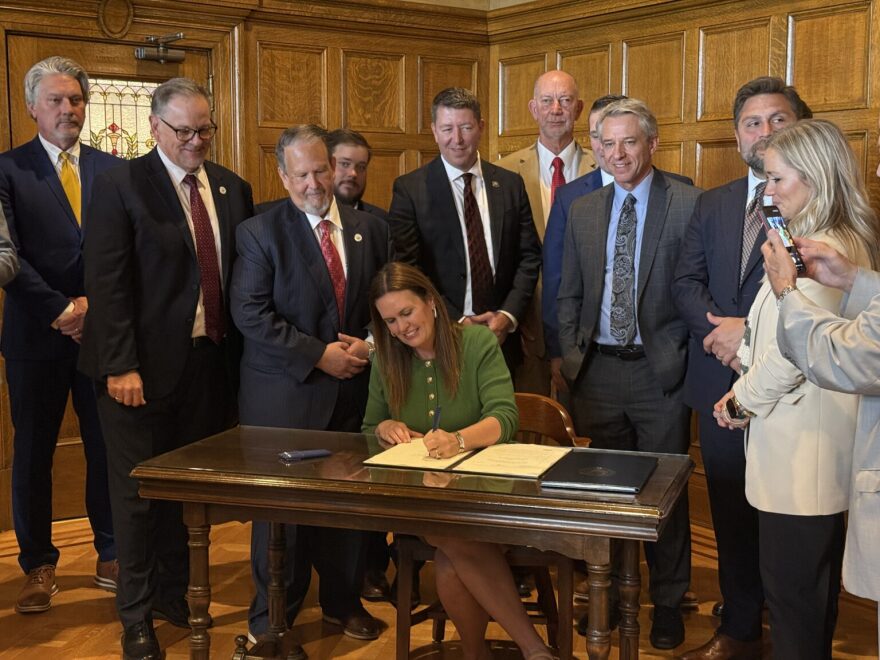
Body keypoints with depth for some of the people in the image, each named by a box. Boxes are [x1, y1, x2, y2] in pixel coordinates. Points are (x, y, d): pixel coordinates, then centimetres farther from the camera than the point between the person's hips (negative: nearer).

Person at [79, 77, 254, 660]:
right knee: (138, 492, 6)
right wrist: (120, 366, -17)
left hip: (211, 363, 5)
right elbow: (108, 283, -11)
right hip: (144, 367, -4)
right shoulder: (121, 185, -6)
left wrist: (241, 358, 4)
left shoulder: (233, 189, 9)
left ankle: (174, 592, 33)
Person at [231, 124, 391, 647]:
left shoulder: (372, 229, 8)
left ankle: (343, 600, 31)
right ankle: (271, 622, 20)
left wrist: (369, 343, -7)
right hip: (285, 394, -3)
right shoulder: (260, 233, -3)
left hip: (354, 389, 3)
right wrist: (319, 355, -15)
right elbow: (250, 313, -12)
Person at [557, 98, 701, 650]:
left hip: (661, 371, -3)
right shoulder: (583, 211, 9)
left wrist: (684, 354, -10)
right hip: (598, 371, 4)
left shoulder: (688, 204, -5)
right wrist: (572, 355, 6)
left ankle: (668, 602, 23)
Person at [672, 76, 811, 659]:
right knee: (732, 516, 14)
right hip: (722, 385, 5)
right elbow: (686, 282, 6)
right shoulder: (711, 205, 13)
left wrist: (752, 329, -18)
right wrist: (720, 330, -11)